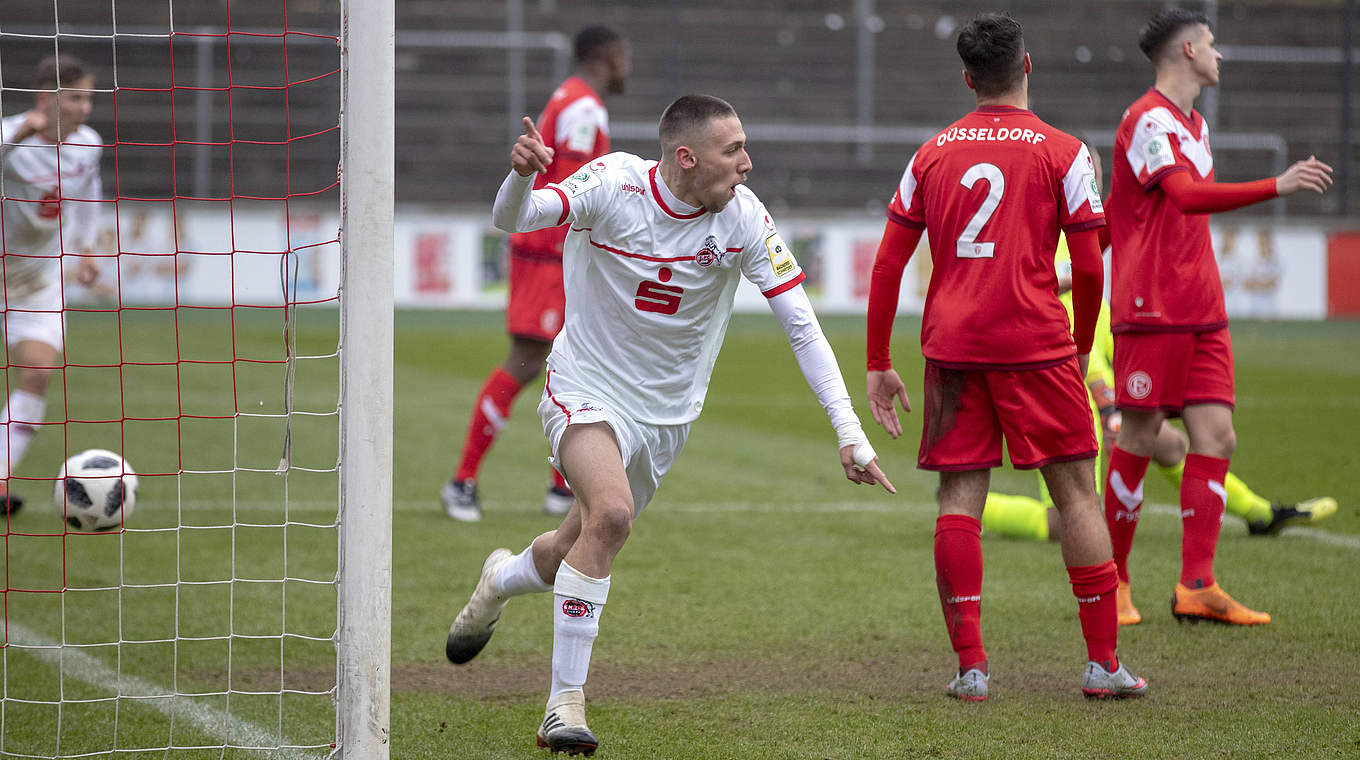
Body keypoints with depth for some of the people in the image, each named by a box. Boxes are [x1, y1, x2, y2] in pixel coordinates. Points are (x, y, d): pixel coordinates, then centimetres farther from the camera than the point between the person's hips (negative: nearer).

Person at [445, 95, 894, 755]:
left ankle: (501, 579, 50)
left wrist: (849, 431, -20)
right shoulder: (615, 184, -19)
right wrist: (521, 176, -52)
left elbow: (801, 324, -12)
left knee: (575, 552, 12)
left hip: (665, 413, 4)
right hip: (585, 386, -4)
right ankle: (565, 704, -18)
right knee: (610, 511, -29)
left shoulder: (742, 217, -14)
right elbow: (513, 219, -28)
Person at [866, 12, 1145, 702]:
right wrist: (1081, 347, 14)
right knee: (1076, 491, 4)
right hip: (1036, 346, -3)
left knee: (959, 499, 5)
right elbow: (1089, 268, -2)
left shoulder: (931, 154, 9)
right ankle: (1103, 663, 4)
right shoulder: (1062, 152, 0)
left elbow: (887, 265, 8)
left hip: (951, 347, 3)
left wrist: (878, 364, 14)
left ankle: (970, 665, -1)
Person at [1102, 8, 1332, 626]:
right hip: (1151, 311, -8)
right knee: (1139, 442, -3)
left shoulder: (1194, 125, 19)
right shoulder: (1148, 121, -11)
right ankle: (1112, 582, 9)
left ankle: (1196, 588, -2)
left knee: (1215, 438, -1)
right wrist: (1277, 187, -33)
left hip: (1200, 313, 8)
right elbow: (1187, 196, -27)